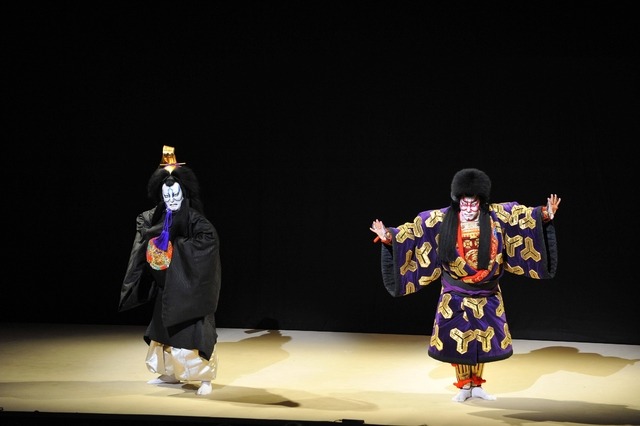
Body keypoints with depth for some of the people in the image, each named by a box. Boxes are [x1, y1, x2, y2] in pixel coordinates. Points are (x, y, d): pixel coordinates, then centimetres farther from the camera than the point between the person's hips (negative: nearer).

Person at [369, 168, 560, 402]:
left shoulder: (497, 216, -6)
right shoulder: (442, 219, -9)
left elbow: (524, 215, -2)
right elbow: (413, 229, -10)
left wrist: (545, 214, -15)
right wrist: (389, 236, -21)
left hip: (487, 293, 1)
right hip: (456, 292, -1)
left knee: (483, 338, 8)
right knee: (457, 338, 2)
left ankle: (477, 385, 23)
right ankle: (463, 386, 17)